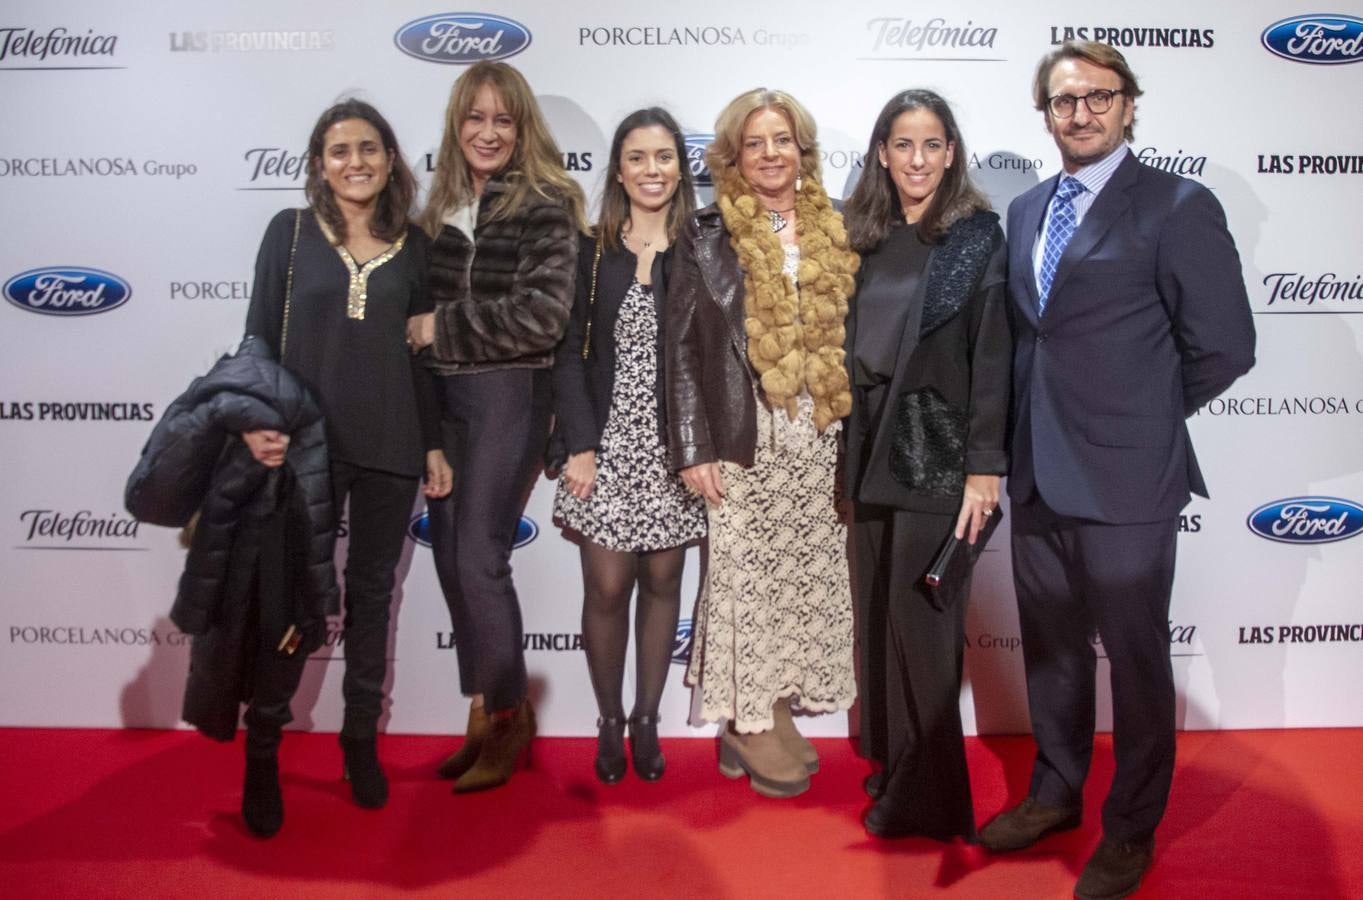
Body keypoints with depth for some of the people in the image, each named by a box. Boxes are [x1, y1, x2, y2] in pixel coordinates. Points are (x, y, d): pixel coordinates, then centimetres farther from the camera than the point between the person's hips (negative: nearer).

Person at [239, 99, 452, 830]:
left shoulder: (413, 243, 6)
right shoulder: (290, 231, 2)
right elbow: (260, 336, 1)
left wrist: (434, 443, 7)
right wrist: (255, 420, -13)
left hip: (390, 443, 2)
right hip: (305, 441, -2)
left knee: (371, 589, 12)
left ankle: (361, 737, 26)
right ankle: (263, 742, 21)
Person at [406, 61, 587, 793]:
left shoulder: (546, 206, -7)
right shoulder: (444, 205, 12)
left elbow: (542, 315, -18)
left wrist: (442, 326, -13)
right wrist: (419, 334, -1)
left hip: (508, 395, -6)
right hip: (443, 396, 7)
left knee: (479, 559, -6)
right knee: (449, 556, 9)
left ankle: (510, 713, 15)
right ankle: (485, 712, 24)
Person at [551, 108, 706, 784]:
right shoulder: (592, 253, 4)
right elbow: (569, 354, 1)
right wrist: (579, 445, -8)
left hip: (675, 448, 1)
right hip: (608, 443, 0)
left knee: (662, 583, 9)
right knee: (607, 588, 0)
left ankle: (647, 721, 25)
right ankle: (609, 723, 20)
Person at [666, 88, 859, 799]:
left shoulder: (832, 232, 11)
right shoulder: (707, 236, 1)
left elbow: (847, 335, 13)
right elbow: (682, 348, -2)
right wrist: (693, 449, -8)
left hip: (821, 442, 4)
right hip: (747, 441, -4)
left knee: (807, 580, 8)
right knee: (746, 577, 1)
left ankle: (778, 711, 24)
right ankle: (747, 725, 14)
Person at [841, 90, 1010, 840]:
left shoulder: (977, 235, -4)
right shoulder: (865, 235, 10)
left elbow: (992, 354, -9)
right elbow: (852, 343, 11)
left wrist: (985, 467, -14)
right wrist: (850, 448, 8)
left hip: (937, 449, -5)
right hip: (871, 448, 5)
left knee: (921, 618, -1)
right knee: (877, 614, 11)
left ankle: (929, 797, 15)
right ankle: (892, 762, 30)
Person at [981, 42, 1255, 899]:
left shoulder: (1178, 206, -9)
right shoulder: (1027, 209, 11)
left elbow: (1224, 347, -11)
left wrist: (1141, 418, -1)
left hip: (1125, 481, -6)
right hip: (1038, 475, 6)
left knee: (1136, 658, 9)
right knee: (1051, 648, 19)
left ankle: (1132, 830, 29)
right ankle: (1056, 793, 39)